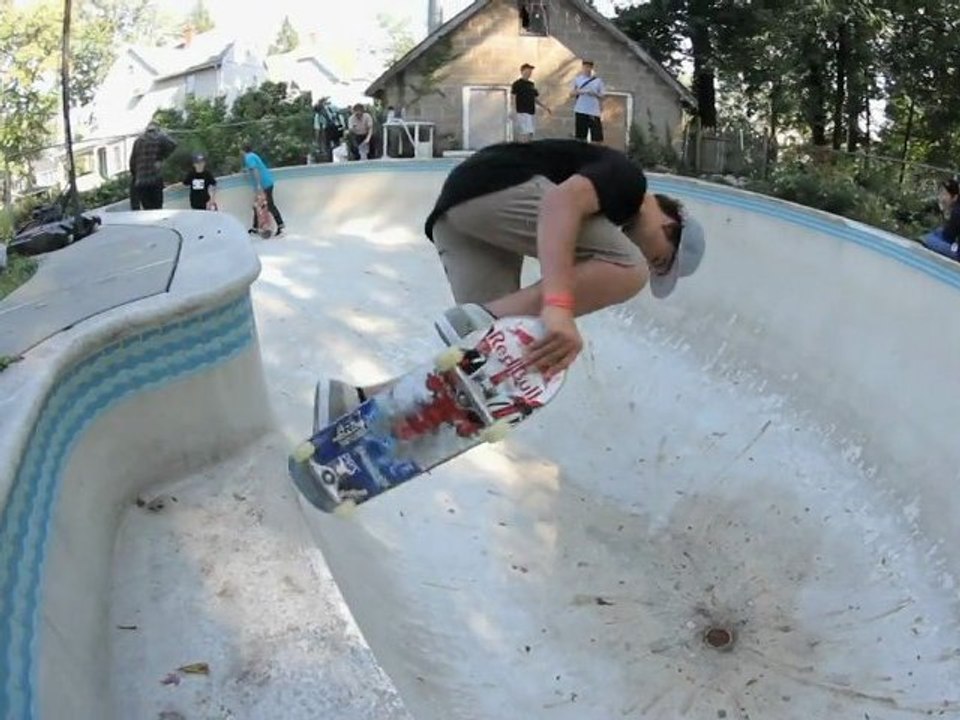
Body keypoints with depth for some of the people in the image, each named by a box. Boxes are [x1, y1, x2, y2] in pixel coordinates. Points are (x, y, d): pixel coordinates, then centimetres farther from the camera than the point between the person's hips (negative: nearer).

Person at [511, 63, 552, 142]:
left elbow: (535, 99, 24)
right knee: (525, 134, -15)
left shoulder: (531, 84, 18)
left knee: (530, 134, 6)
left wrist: (545, 107, 16)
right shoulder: (517, 84, -3)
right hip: (522, 113, -8)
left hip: (531, 113, 8)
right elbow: (513, 98, -9)